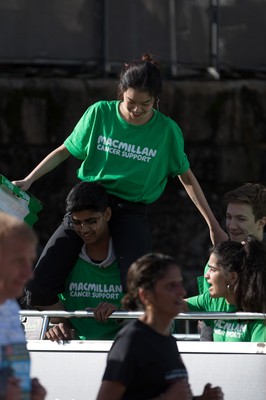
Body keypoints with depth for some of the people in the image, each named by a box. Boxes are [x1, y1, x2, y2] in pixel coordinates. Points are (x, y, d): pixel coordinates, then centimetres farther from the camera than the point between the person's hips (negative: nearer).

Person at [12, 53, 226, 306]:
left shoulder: (167, 130, -4)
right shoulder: (99, 114, -4)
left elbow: (187, 178, 8)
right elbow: (65, 151, 9)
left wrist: (213, 225, 8)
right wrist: (28, 181, 2)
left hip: (131, 211, -1)